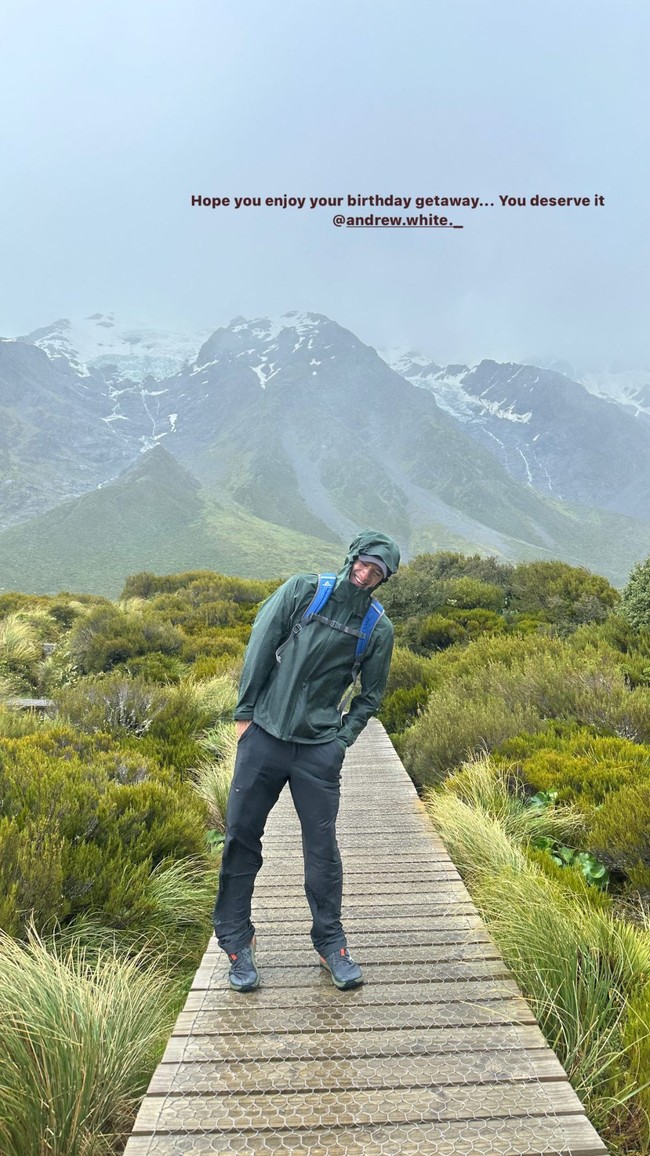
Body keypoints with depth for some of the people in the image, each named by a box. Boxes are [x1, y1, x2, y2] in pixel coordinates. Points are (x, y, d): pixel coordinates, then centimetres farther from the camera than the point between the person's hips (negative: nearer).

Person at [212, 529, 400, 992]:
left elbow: (370, 695, 11)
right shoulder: (302, 590, -3)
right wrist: (244, 713, -2)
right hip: (264, 734, 0)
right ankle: (236, 939, 22)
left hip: (319, 749, 0)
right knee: (241, 836, 5)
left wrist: (342, 739, 0)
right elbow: (260, 647, -1)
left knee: (322, 846, 5)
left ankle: (331, 941, 24)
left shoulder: (379, 629, 1)